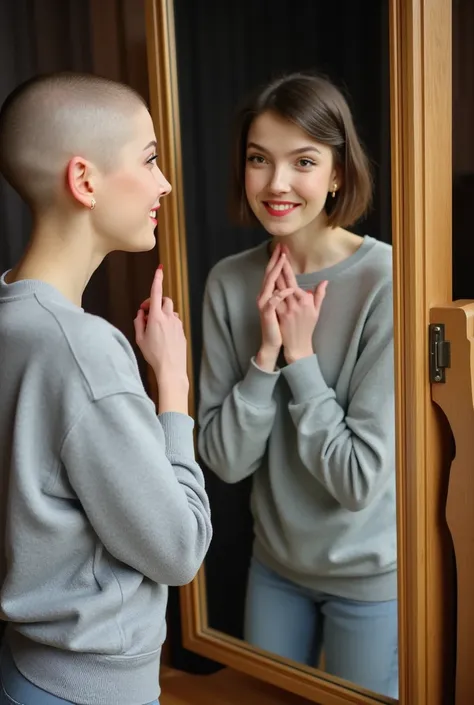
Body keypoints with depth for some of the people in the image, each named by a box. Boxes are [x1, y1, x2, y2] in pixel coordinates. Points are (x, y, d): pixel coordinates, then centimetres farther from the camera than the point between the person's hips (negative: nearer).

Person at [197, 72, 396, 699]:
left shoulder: (387, 281, -22)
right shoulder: (230, 282, -7)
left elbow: (359, 478, -21)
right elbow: (225, 459, -9)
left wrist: (300, 355, -21)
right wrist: (268, 352, -20)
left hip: (370, 575, -4)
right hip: (275, 562, 5)